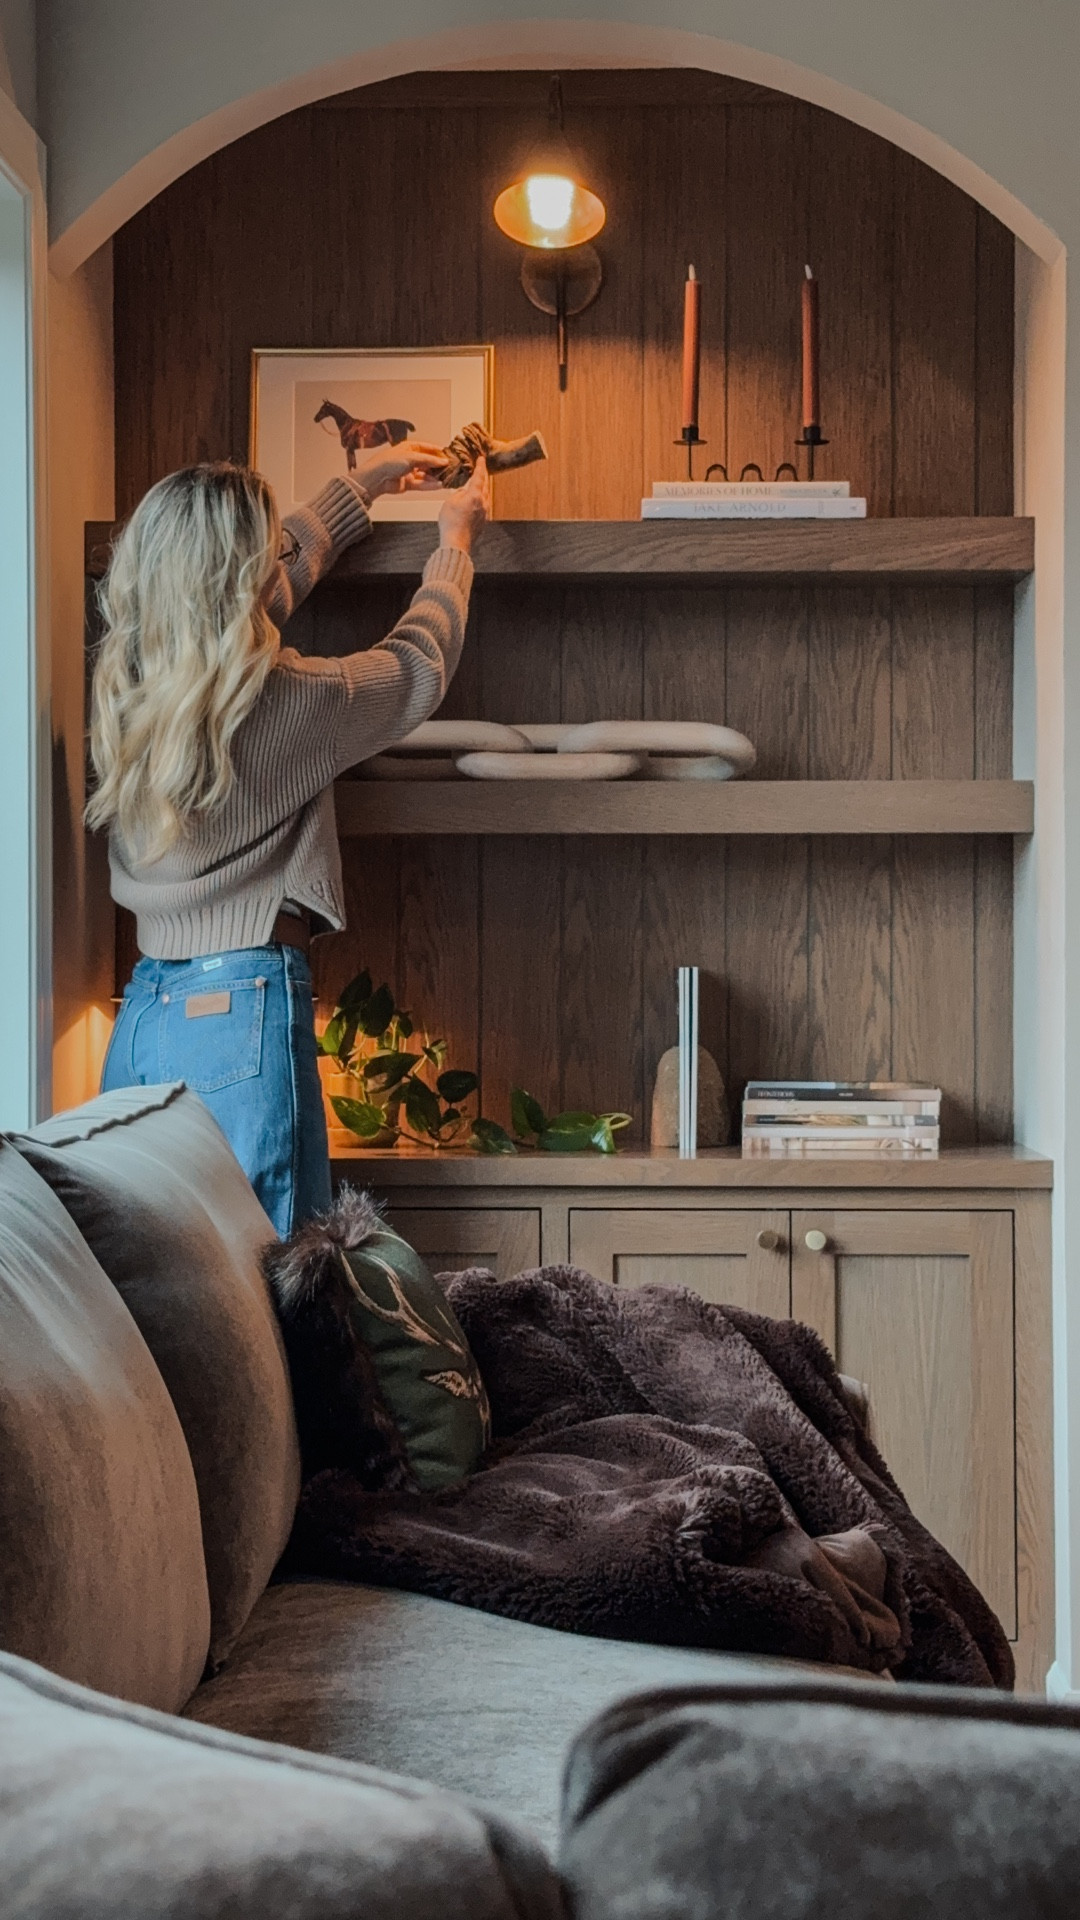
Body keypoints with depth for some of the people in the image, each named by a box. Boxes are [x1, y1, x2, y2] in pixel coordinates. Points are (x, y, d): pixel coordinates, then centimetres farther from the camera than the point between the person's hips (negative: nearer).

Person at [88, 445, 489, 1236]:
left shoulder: (122, 685, 4)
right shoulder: (283, 701, -16)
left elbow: (278, 575, 21)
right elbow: (417, 667, 4)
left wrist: (363, 483, 34)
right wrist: (455, 540, 22)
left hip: (142, 1010, 8)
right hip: (239, 1013, -7)